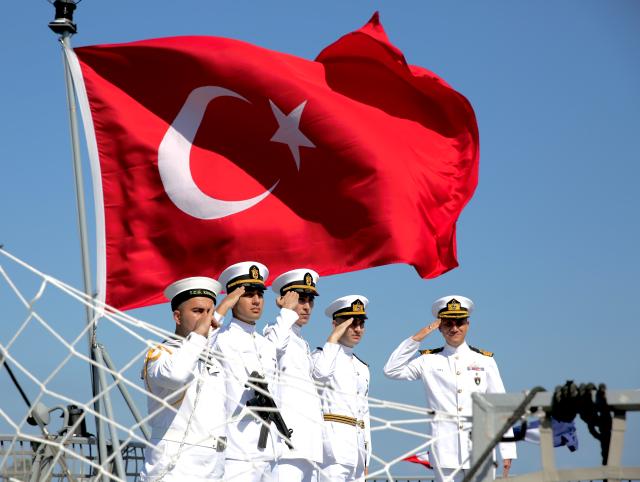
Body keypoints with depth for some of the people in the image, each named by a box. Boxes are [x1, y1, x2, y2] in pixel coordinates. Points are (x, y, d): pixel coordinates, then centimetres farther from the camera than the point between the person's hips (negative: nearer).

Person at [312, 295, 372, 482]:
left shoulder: (362, 368, 23)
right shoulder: (322, 355, 3)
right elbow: (320, 373, -24)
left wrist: (366, 459, 19)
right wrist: (334, 337, -10)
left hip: (358, 443, 7)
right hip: (333, 438, -7)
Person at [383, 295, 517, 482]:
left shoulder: (485, 360, 10)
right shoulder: (429, 361, 10)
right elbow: (391, 370, 1)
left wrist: (507, 452, 2)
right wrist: (416, 338, -1)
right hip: (445, 451, -1)